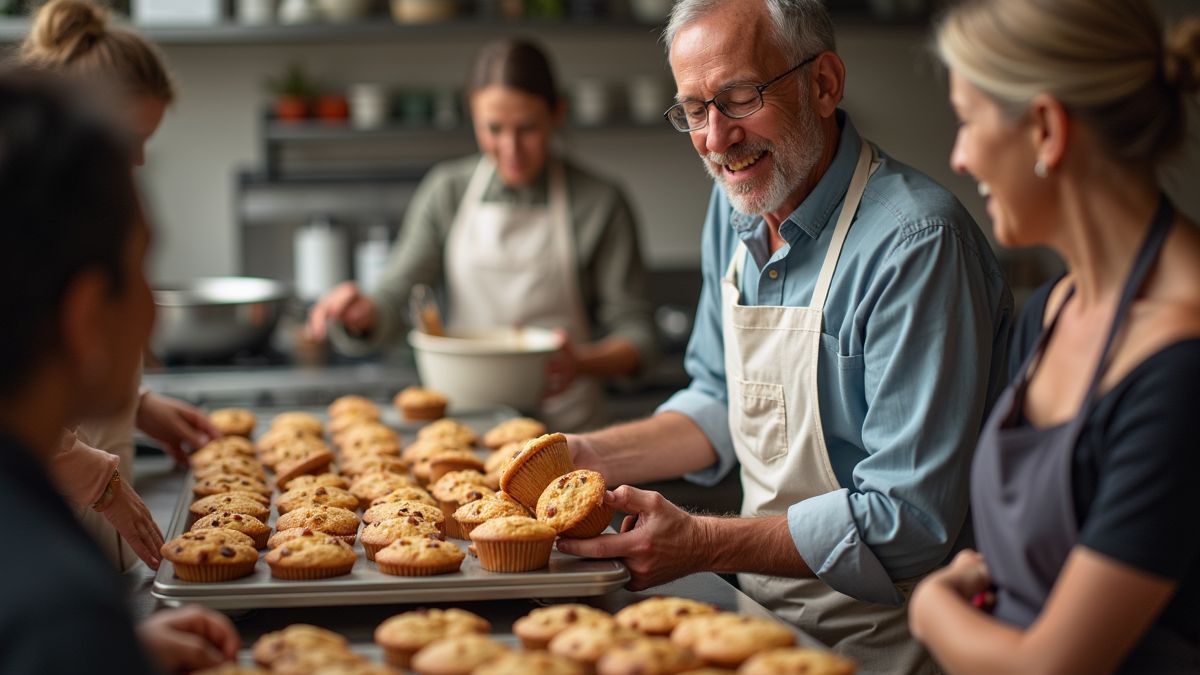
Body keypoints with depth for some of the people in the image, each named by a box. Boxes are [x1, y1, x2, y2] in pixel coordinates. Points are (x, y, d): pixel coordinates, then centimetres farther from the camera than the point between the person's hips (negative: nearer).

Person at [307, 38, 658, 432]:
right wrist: (365, 313, -16)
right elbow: (394, 302, 6)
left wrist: (584, 362, -16)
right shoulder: (446, 192, 10)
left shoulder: (599, 205, 1)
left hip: (565, 426, -2)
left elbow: (636, 335, 3)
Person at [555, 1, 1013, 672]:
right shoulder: (737, 204, 4)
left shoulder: (917, 241, -22)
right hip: (762, 603, 7)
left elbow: (911, 519, -23)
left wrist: (704, 544, -25)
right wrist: (597, 457, 1)